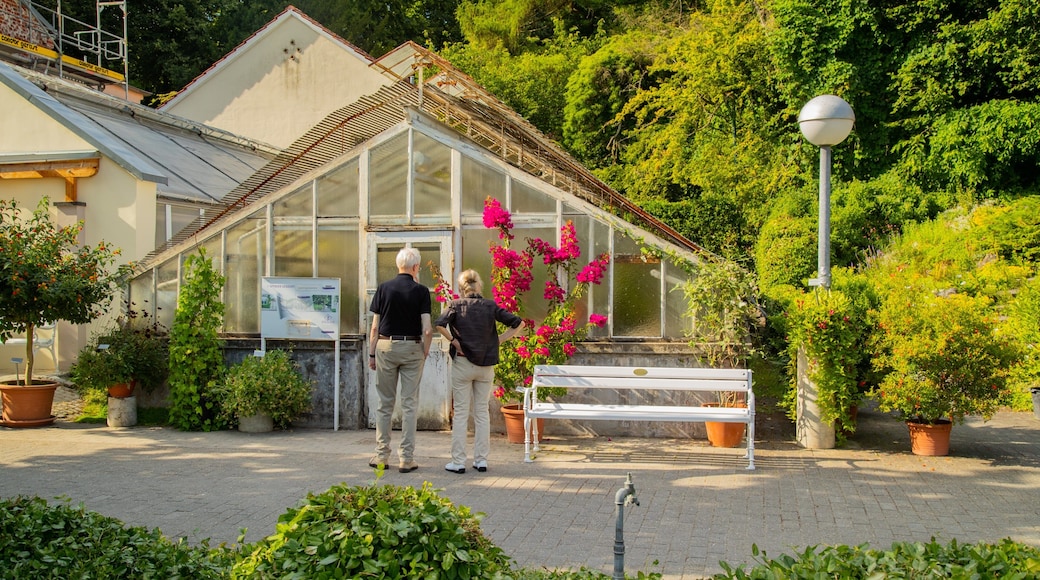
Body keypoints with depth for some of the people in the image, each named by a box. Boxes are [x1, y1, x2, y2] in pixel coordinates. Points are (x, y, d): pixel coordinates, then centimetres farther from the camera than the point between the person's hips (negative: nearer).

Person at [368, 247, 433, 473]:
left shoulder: (384, 288, 0)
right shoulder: (421, 291, -5)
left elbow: (375, 327, 0)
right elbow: (427, 329, -10)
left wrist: (371, 354, 7)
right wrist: (425, 352, 4)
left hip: (386, 346, 1)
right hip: (412, 348, -1)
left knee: (384, 403, 10)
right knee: (409, 404, 3)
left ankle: (381, 455, 13)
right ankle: (406, 458, 3)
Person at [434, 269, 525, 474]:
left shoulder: (456, 305, -5)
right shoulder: (490, 306, 2)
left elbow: (439, 324, -21)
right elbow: (518, 323, -1)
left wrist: (454, 341, -10)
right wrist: (499, 340, 2)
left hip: (463, 363, -2)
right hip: (486, 365, 2)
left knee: (461, 413, 3)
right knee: (482, 412, 11)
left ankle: (458, 462, 5)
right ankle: (481, 460, 13)